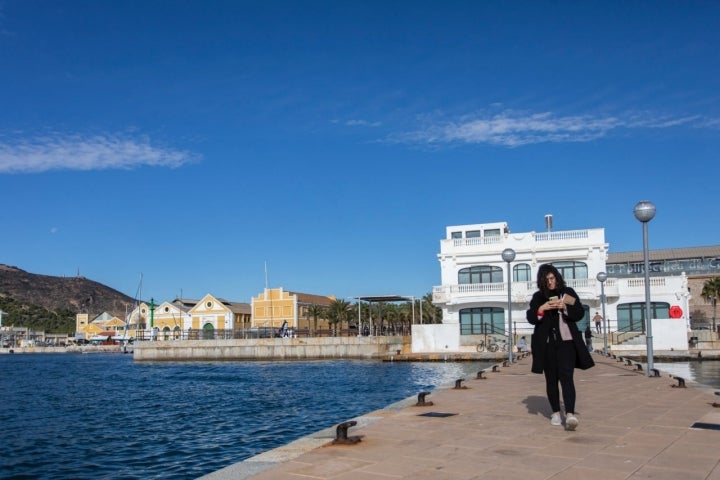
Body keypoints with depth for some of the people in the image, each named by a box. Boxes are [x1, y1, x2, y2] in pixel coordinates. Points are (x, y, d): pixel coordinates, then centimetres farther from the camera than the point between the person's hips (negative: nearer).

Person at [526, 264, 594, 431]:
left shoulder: (568, 292, 7)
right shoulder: (538, 297, 9)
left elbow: (580, 313, 1)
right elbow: (531, 318, 0)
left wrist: (564, 307, -16)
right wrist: (542, 308, -18)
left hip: (566, 342, -2)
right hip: (547, 344, 2)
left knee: (566, 377, -14)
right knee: (551, 379, 7)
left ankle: (570, 414, -22)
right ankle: (555, 413, 18)